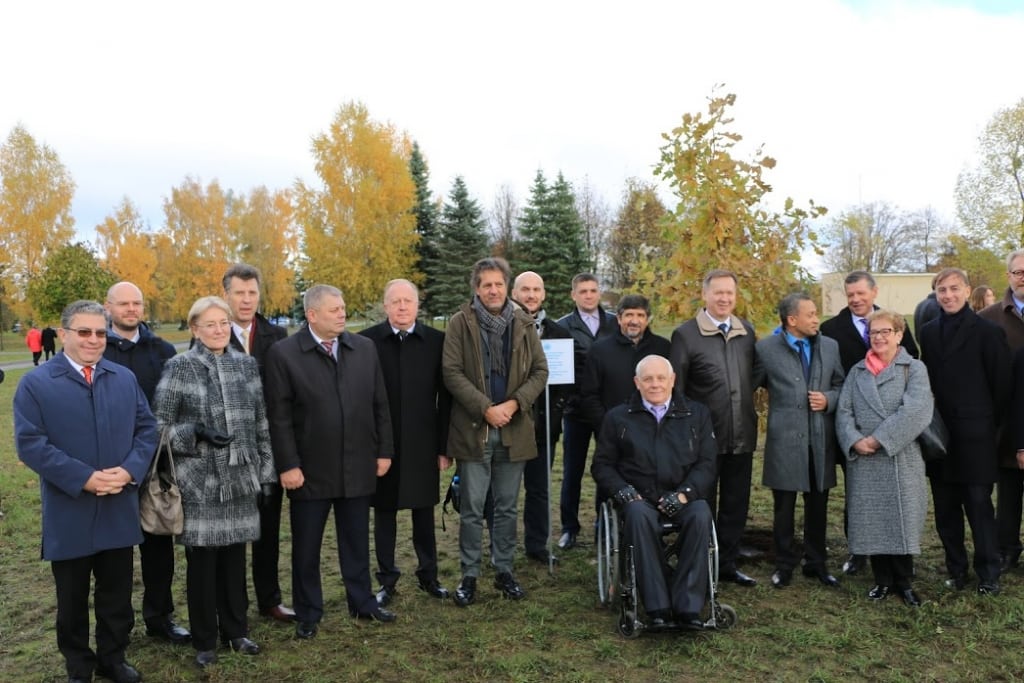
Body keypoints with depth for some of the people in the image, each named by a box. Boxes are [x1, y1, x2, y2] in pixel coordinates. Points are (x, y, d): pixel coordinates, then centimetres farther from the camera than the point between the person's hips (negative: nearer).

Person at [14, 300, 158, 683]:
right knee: (72, 600, 14)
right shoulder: (35, 384, -5)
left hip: (119, 511, 3)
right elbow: (30, 444, -12)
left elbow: (147, 429, 4)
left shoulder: (125, 378, 6)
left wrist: (130, 470, -13)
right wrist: (84, 478, -20)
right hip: (69, 515, -3)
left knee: (117, 595, 15)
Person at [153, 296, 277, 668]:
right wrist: (195, 433, -19)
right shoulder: (179, 367, -5)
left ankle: (235, 630, 29)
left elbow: (261, 424, 9)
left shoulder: (247, 365, 6)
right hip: (199, 479, -3)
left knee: (234, 557, 13)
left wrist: (266, 472, 8)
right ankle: (204, 640, 23)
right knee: (202, 561, 6)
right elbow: (159, 424, -3)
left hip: (240, 477, 3)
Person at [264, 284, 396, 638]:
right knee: (306, 547, 11)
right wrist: (288, 465, -11)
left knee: (357, 541, 15)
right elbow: (279, 416, -8)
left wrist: (384, 450, 5)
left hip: (358, 466, 3)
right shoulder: (283, 353, -7)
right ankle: (308, 613, 27)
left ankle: (362, 602, 32)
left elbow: (380, 405, 7)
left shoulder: (365, 348, 4)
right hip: (310, 469, -3)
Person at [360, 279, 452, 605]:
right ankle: (387, 580, 25)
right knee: (384, 512, 11)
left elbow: (445, 398, 0)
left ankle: (428, 575, 27)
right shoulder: (367, 341, -4)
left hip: (423, 445, 0)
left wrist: (445, 446, -2)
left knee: (424, 512, 12)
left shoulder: (437, 341, -2)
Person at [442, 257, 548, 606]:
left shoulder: (523, 324, 6)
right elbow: (452, 372, -8)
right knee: (472, 509, 4)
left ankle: (504, 571, 26)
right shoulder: (461, 322, -2)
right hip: (473, 429, -3)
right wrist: (486, 408, -15)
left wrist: (514, 404, -10)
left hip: (514, 430, 3)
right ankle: (469, 575, 18)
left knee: (507, 508, 13)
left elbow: (540, 371, 5)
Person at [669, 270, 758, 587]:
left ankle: (727, 563, 29)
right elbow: (674, 389, -6)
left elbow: (752, 376, 15)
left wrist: (748, 414, 8)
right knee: (702, 504, 8)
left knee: (736, 503, 13)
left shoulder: (747, 331, 7)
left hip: (742, 435, 5)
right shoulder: (686, 334, -8)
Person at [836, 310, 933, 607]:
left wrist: (879, 439, -16)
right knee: (871, 521, 6)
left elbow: (915, 410, -12)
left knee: (902, 519, 1)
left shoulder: (914, 369, 2)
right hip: (863, 460, 3)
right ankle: (883, 580, 19)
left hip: (901, 458, -3)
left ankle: (904, 583, 16)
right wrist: (855, 441, -13)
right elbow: (844, 412, 5)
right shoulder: (857, 371, 13)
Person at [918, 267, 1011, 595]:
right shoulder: (928, 332, 9)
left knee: (979, 506, 1)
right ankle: (956, 569, 23)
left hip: (973, 437, -4)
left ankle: (988, 574, 15)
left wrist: (987, 423, 0)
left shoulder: (988, 331, -5)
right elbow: (928, 379, 10)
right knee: (945, 509, 11)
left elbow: (1001, 384, -3)